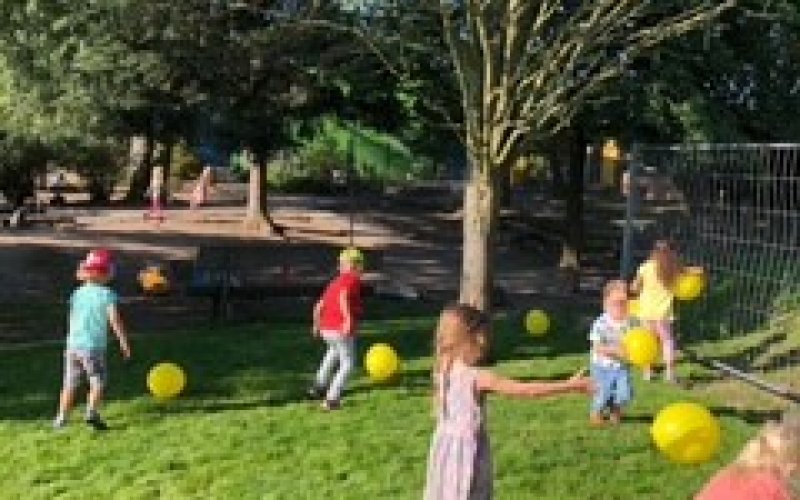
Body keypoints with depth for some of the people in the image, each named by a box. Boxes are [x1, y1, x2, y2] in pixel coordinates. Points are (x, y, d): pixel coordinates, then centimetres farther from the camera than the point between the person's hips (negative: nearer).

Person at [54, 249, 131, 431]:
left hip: (74, 344, 5)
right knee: (98, 381, 3)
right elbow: (114, 320, -11)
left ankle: (61, 418, 16)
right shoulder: (107, 294, -7)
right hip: (94, 346, -5)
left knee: (70, 383, 13)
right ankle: (92, 412, -14)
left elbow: (73, 318, 17)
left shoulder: (78, 293, 9)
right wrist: (124, 342, -3)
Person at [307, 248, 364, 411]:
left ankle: (319, 385, 36)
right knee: (347, 364, 7)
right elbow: (343, 297, -24)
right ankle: (332, 399, -1)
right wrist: (348, 318, -32)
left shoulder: (335, 282, 18)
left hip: (326, 329, 8)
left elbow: (319, 305, 18)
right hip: (342, 330, -8)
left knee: (334, 350, 36)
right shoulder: (354, 280, -4)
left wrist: (316, 325, 32)